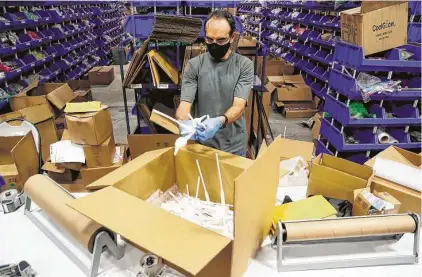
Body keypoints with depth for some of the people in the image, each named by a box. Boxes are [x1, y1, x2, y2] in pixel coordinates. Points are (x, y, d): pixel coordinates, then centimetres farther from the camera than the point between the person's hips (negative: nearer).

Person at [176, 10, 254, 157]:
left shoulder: (244, 65, -8)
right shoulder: (194, 65, -5)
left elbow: (239, 106, -18)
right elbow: (185, 103, -12)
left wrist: (220, 121, -39)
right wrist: (185, 123, -35)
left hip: (233, 146, 0)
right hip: (200, 144, 1)